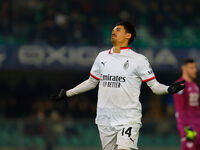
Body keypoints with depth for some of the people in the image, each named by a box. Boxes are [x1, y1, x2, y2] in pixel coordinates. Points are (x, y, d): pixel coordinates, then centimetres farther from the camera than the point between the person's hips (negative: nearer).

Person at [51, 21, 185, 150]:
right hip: (105, 119, 5)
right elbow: (91, 82, 23)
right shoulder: (102, 57, 12)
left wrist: (169, 89, -22)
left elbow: (154, 85, -2)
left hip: (128, 118, -5)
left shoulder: (139, 60, -3)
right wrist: (67, 93, 24)